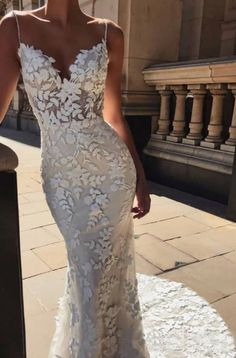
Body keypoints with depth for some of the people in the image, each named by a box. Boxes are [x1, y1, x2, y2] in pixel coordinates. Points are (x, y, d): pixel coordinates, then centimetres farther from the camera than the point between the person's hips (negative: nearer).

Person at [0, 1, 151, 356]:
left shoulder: (108, 35, 0)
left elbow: (115, 118, 5)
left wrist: (141, 179, 5)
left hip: (110, 169, 0)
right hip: (61, 177, 1)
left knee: (109, 270, 11)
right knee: (89, 271, 14)